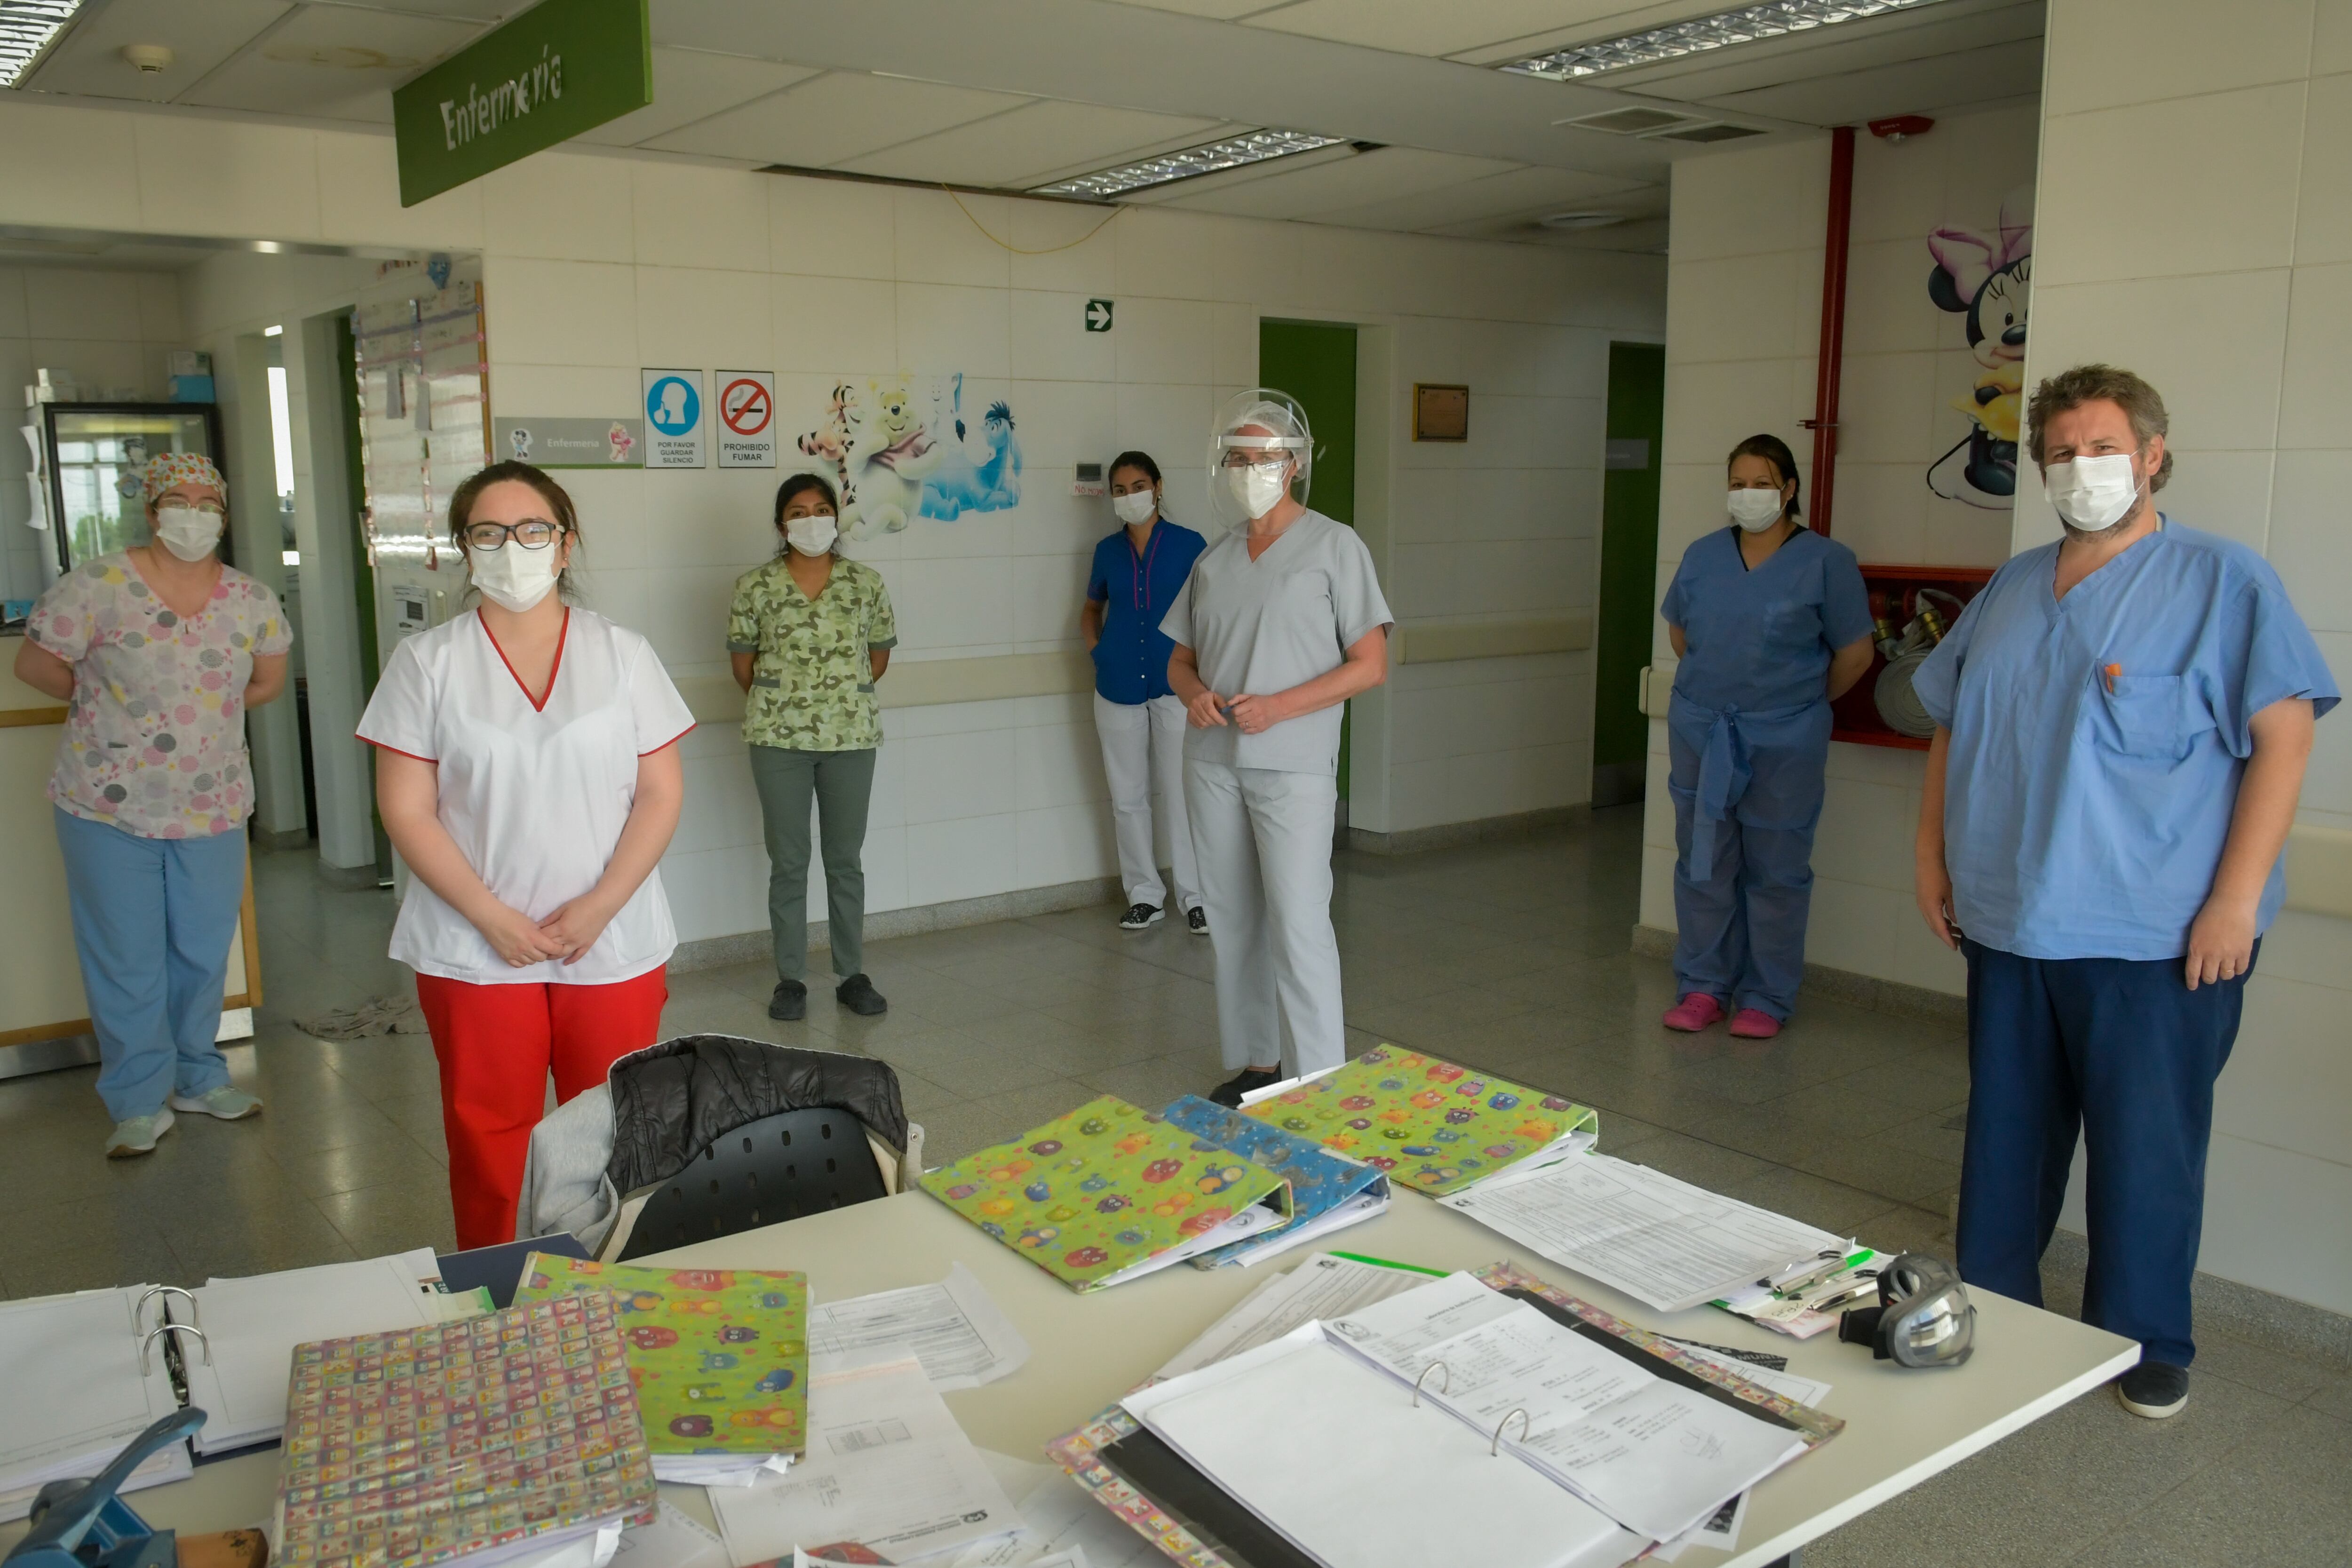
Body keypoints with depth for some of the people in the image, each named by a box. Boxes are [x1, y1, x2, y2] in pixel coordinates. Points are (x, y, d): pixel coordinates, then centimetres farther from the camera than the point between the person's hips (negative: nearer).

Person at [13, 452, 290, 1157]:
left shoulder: (251, 600, 0)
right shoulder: (98, 585, -11)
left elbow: (269, 677, 15)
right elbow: (34, 663, -3)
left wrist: (207, 706, 7)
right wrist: (108, 702, 4)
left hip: (214, 809, 3)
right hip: (109, 809, -3)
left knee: (204, 952, 13)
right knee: (126, 960, 5)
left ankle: (199, 1077, 32)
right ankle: (139, 1103, 18)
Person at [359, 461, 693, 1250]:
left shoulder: (623, 653, 4)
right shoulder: (427, 662, 2)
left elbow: (661, 793, 1)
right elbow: (408, 811, -2)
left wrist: (600, 905, -10)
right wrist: (492, 916, -12)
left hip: (613, 943, 1)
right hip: (477, 950, 0)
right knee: (489, 1140, 7)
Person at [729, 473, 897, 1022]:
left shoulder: (866, 582, 1)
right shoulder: (755, 587, -3)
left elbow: (879, 656, 11)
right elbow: (743, 665, 5)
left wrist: (844, 696, 11)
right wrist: (777, 707, 11)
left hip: (852, 735, 1)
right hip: (779, 739, -1)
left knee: (846, 860, 9)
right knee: (788, 862, 6)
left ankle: (853, 976, 19)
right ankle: (790, 980, 16)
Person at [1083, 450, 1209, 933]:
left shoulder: (1189, 545, -3)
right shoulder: (1107, 550, 6)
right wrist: (1094, 648, 5)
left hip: (1175, 686, -3)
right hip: (1118, 689, 3)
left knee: (1182, 794, -1)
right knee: (1128, 797, 8)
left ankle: (1195, 895, 10)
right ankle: (1144, 895, 19)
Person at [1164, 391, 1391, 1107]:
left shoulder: (1334, 546, -2)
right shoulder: (1214, 559, 14)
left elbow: (1370, 665, -6)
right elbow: (1180, 659, 19)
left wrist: (1276, 707, -17)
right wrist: (1194, 693, -6)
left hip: (1293, 766, -5)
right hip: (1212, 761, 6)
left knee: (1299, 926, -9)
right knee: (1232, 921, 11)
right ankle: (1253, 1064, 24)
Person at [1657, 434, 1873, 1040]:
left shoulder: (1827, 562, -5)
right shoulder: (1703, 555, 6)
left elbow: (1854, 654, -1)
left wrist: (1804, 701, 8)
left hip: (1784, 741, -3)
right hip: (1699, 733, 4)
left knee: (1776, 870, 4)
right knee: (1703, 864, 8)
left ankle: (1766, 999, 14)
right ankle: (1703, 987, 19)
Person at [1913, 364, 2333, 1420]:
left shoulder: (2223, 582, -5)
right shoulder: (2010, 591, 12)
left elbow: (2284, 735, -11)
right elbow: (1951, 731, 18)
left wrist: (2237, 898, -16)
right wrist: (1932, 856, 11)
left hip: (2155, 937, -5)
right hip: (2009, 924, 5)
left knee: (2147, 1147, 5)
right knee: (2005, 1135, 15)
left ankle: (2145, 1345, 23)